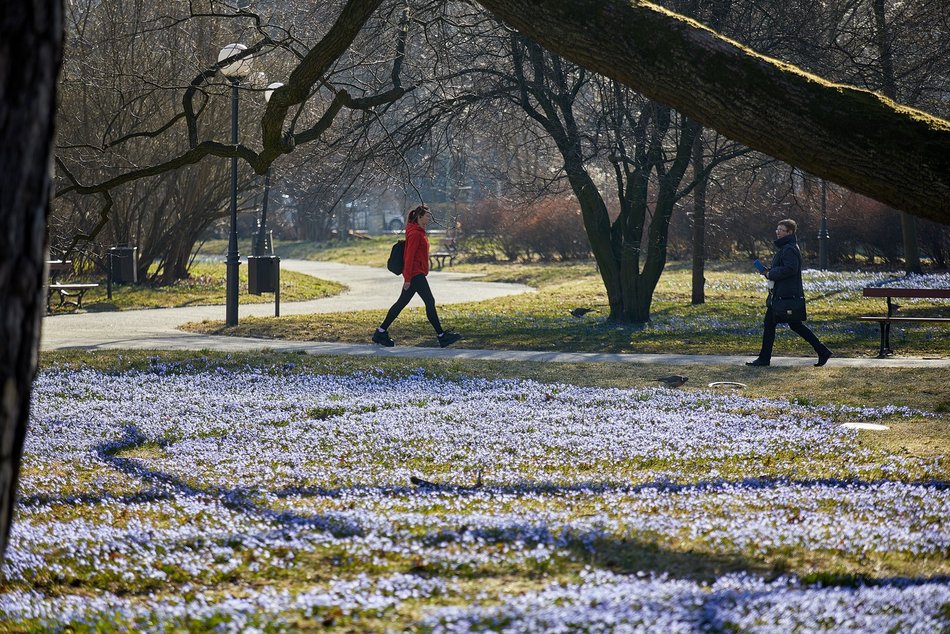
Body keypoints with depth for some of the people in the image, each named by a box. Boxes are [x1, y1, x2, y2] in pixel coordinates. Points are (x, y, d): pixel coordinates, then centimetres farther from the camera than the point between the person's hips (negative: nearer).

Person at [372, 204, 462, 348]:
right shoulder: (415, 234, -16)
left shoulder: (419, 232, 16)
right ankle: (441, 336, -2)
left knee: (401, 303, 11)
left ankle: (381, 333, 14)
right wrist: (408, 278, -21)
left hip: (417, 274, 10)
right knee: (430, 302, -6)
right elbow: (409, 257, -19)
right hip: (415, 274, -10)